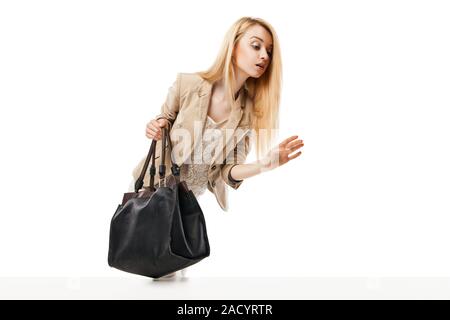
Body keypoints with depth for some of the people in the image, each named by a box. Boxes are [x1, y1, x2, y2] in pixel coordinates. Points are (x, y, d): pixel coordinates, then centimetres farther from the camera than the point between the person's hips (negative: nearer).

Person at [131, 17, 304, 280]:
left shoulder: (251, 113, -14)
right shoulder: (187, 85, -19)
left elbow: (227, 172, -13)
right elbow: (164, 123, -1)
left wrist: (264, 165, -32)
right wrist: (156, 127, -25)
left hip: (193, 199, 1)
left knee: (170, 272, 5)